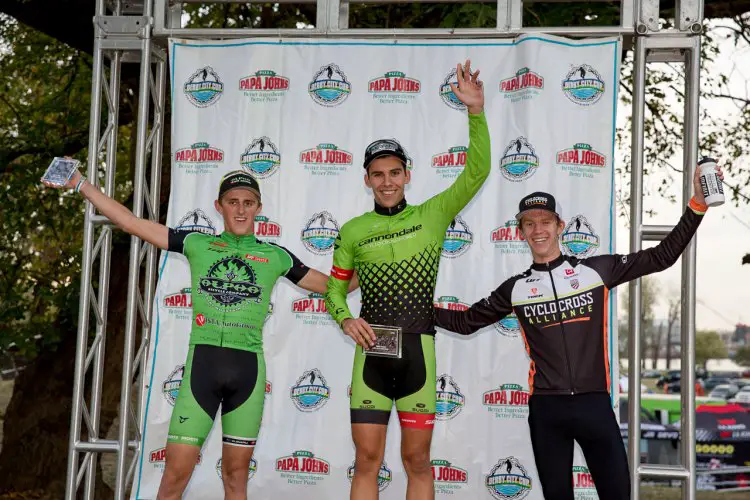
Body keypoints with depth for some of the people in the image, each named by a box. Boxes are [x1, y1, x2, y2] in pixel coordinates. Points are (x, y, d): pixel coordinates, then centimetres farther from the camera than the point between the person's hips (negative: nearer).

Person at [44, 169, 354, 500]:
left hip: (248, 369, 1)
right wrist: (80, 183, 9)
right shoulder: (197, 245, 10)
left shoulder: (276, 257, 12)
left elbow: (332, 285, 21)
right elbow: (130, 223, 10)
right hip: (201, 364, -1)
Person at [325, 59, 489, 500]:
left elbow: (477, 171, -5)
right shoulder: (353, 231, 7)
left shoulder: (433, 214, 4)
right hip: (372, 349, 1)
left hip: (419, 349, 0)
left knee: (417, 460, 5)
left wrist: (476, 111, -14)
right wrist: (345, 318, -6)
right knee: (367, 460, 0)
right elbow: (335, 287, 15)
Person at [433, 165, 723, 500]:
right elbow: (466, 322, 17)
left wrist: (698, 205, -4)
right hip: (546, 409, 1)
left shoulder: (597, 269, 3)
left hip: (595, 404, -1)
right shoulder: (515, 288, 7)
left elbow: (662, 256, 3)